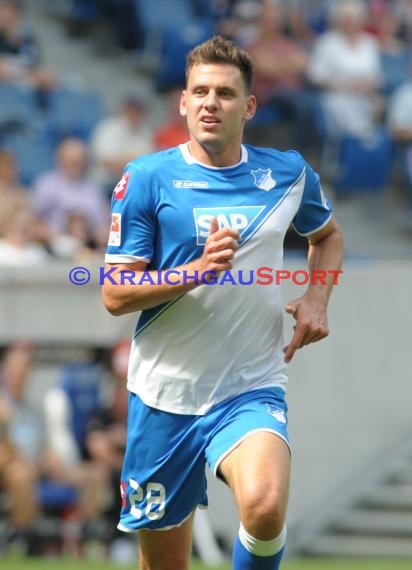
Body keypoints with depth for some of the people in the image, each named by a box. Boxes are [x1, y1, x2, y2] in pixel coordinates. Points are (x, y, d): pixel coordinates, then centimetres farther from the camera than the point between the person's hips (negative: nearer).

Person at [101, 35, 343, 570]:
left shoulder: (289, 173, 3)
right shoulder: (147, 178, -5)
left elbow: (327, 234, 25)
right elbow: (115, 294, -7)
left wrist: (316, 298, 6)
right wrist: (199, 269, -22)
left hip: (252, 389, 0)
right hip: (165, 393, 0)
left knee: (265, 507, -30)